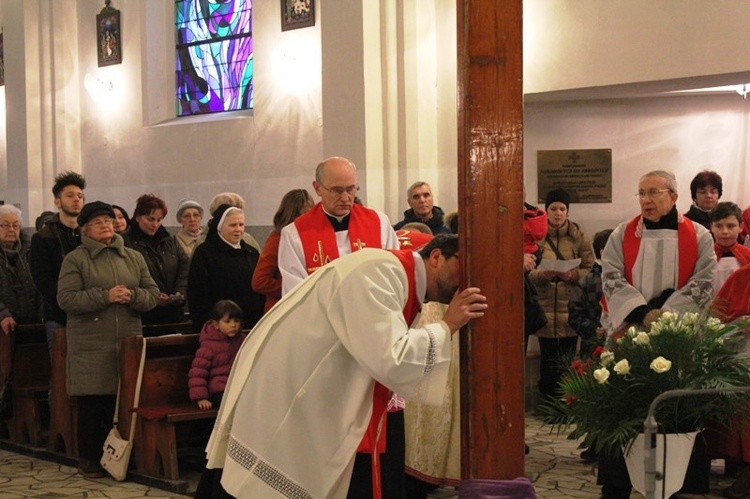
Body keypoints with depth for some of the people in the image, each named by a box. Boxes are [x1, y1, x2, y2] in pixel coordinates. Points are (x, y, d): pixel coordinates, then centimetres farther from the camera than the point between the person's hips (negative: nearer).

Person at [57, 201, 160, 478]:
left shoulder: (133, 257, 14)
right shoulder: (75, 259, 1)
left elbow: (153, 294, 11)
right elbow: (66, 298, -9)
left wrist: (133, 296, -11)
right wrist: (106, 296, -16)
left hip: (129, 342, 3)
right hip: (90, 345, -3)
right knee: (91, 403, -1)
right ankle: (89, 459, 11)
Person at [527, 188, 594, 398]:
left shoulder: (579, 237, 6)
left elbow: (591, 270, 5)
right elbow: (525, 272, 2)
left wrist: (573, 275, -14)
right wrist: (542, 275, -18)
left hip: (570, 309, 0)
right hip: (545, 309, 0)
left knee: (568, 362, 1)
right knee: (548, 361, 0)